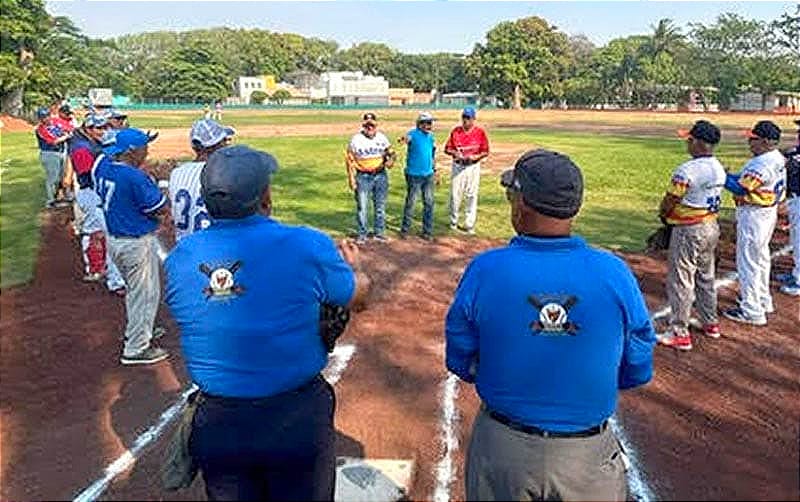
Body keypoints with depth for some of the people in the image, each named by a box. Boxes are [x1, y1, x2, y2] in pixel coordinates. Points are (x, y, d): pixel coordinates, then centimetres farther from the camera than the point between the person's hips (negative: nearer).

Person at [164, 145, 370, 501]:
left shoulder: (179, 258, -8)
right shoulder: (306, 246, -19)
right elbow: (357, 294, -1)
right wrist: (351, 266, 23)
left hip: (216, 423, 3)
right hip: (297, 418, -3)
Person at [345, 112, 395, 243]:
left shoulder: (382, 138, 6)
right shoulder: (356, 139, -4)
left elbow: (391, 152, 12)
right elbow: (350, 160, -3)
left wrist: (390, 160, -12)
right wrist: (351, 178, -9)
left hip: (380, 175, 3)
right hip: (363, 177, -3)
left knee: (380, 206, 10)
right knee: (362, 207, -1)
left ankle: (379, 233, 21)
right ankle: (362, 234, 11)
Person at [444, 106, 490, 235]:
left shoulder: (480, 132, -3)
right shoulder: (455, 131, 2)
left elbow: (485, 152, -2)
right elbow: (447, 148, 3)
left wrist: (476, 157, -20)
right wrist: (454, 152, -17)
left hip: (473, 167, -1)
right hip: (458, 166, 2)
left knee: (471, 196, 1)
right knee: (455, 195, 6)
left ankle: (469, 225, 8)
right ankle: (453, 222, 22)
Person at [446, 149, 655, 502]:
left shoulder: (484, 271, -17)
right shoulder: (615, 274, -15)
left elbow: (461, 363, -5)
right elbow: (638, 373, -3)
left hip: (500, 449, 0)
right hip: (588, 458, 0)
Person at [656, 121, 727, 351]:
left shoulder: (686, 170, -23)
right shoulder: (719, 169, 4)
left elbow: (669, 203, -19)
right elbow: (712, 197, 11)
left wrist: (663, 213, 5)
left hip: (688, 230, -8)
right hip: (712, 227, 9)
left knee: (680, 280, 0)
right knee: (706, 277, 21)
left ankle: (679, 333, 5)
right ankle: (711, 323, 34)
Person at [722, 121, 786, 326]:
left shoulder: (762, 163, -25)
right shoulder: (776, 158, 7)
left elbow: (741, 188, -26)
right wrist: (731, 176, 2)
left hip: (754, 215, -11)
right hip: (767, 212, 11)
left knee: (748, 261, -3)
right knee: (761, 257, 23)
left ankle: (752, 311, 4)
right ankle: (763, 301, 38)